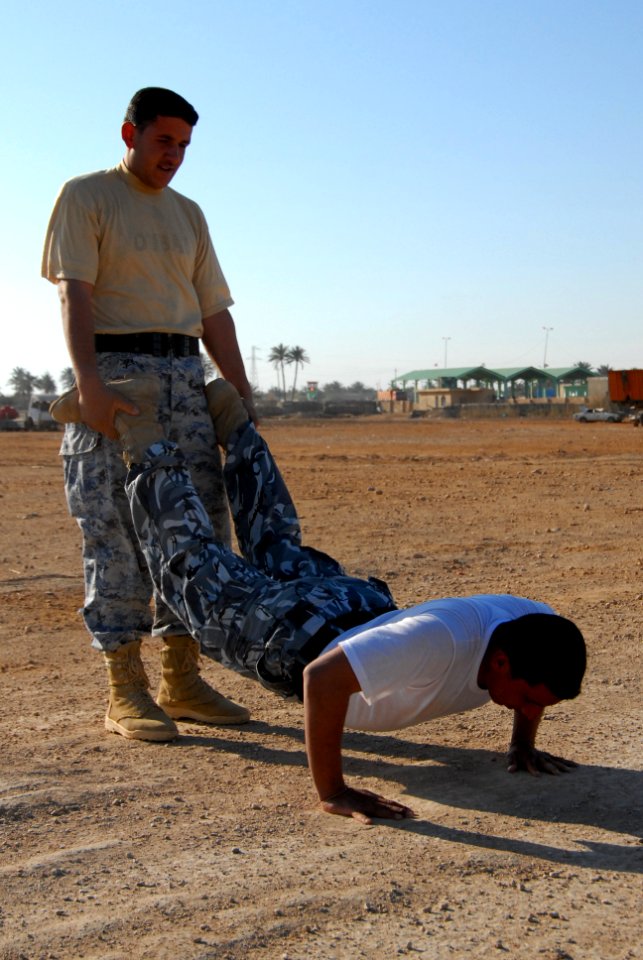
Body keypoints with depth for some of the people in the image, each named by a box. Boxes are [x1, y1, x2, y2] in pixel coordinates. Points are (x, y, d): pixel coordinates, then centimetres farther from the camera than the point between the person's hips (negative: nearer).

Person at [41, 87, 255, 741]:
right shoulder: (85, 197, 4)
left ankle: (182, 681, 11)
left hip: (186, 377, 6)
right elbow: (74, 294, -9)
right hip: (114, 376, -6)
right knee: (116, 532, -6)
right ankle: (125, 692, -1)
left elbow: (213, 310, 19)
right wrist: (89, 383, -22)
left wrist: (241, 390, 9)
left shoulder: (188, 214, 22)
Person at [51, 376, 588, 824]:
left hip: (365, 608, 6)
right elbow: (322, 678, -46)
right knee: (192, 566, 15)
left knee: (280, 551, 32)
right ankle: (137, 416, 25)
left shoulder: (525, 628, -21)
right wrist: (332, 793, -40)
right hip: (294, 642, -6)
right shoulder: (443, 639, -45)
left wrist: (524, 744, 1)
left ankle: (231, 416, 43)